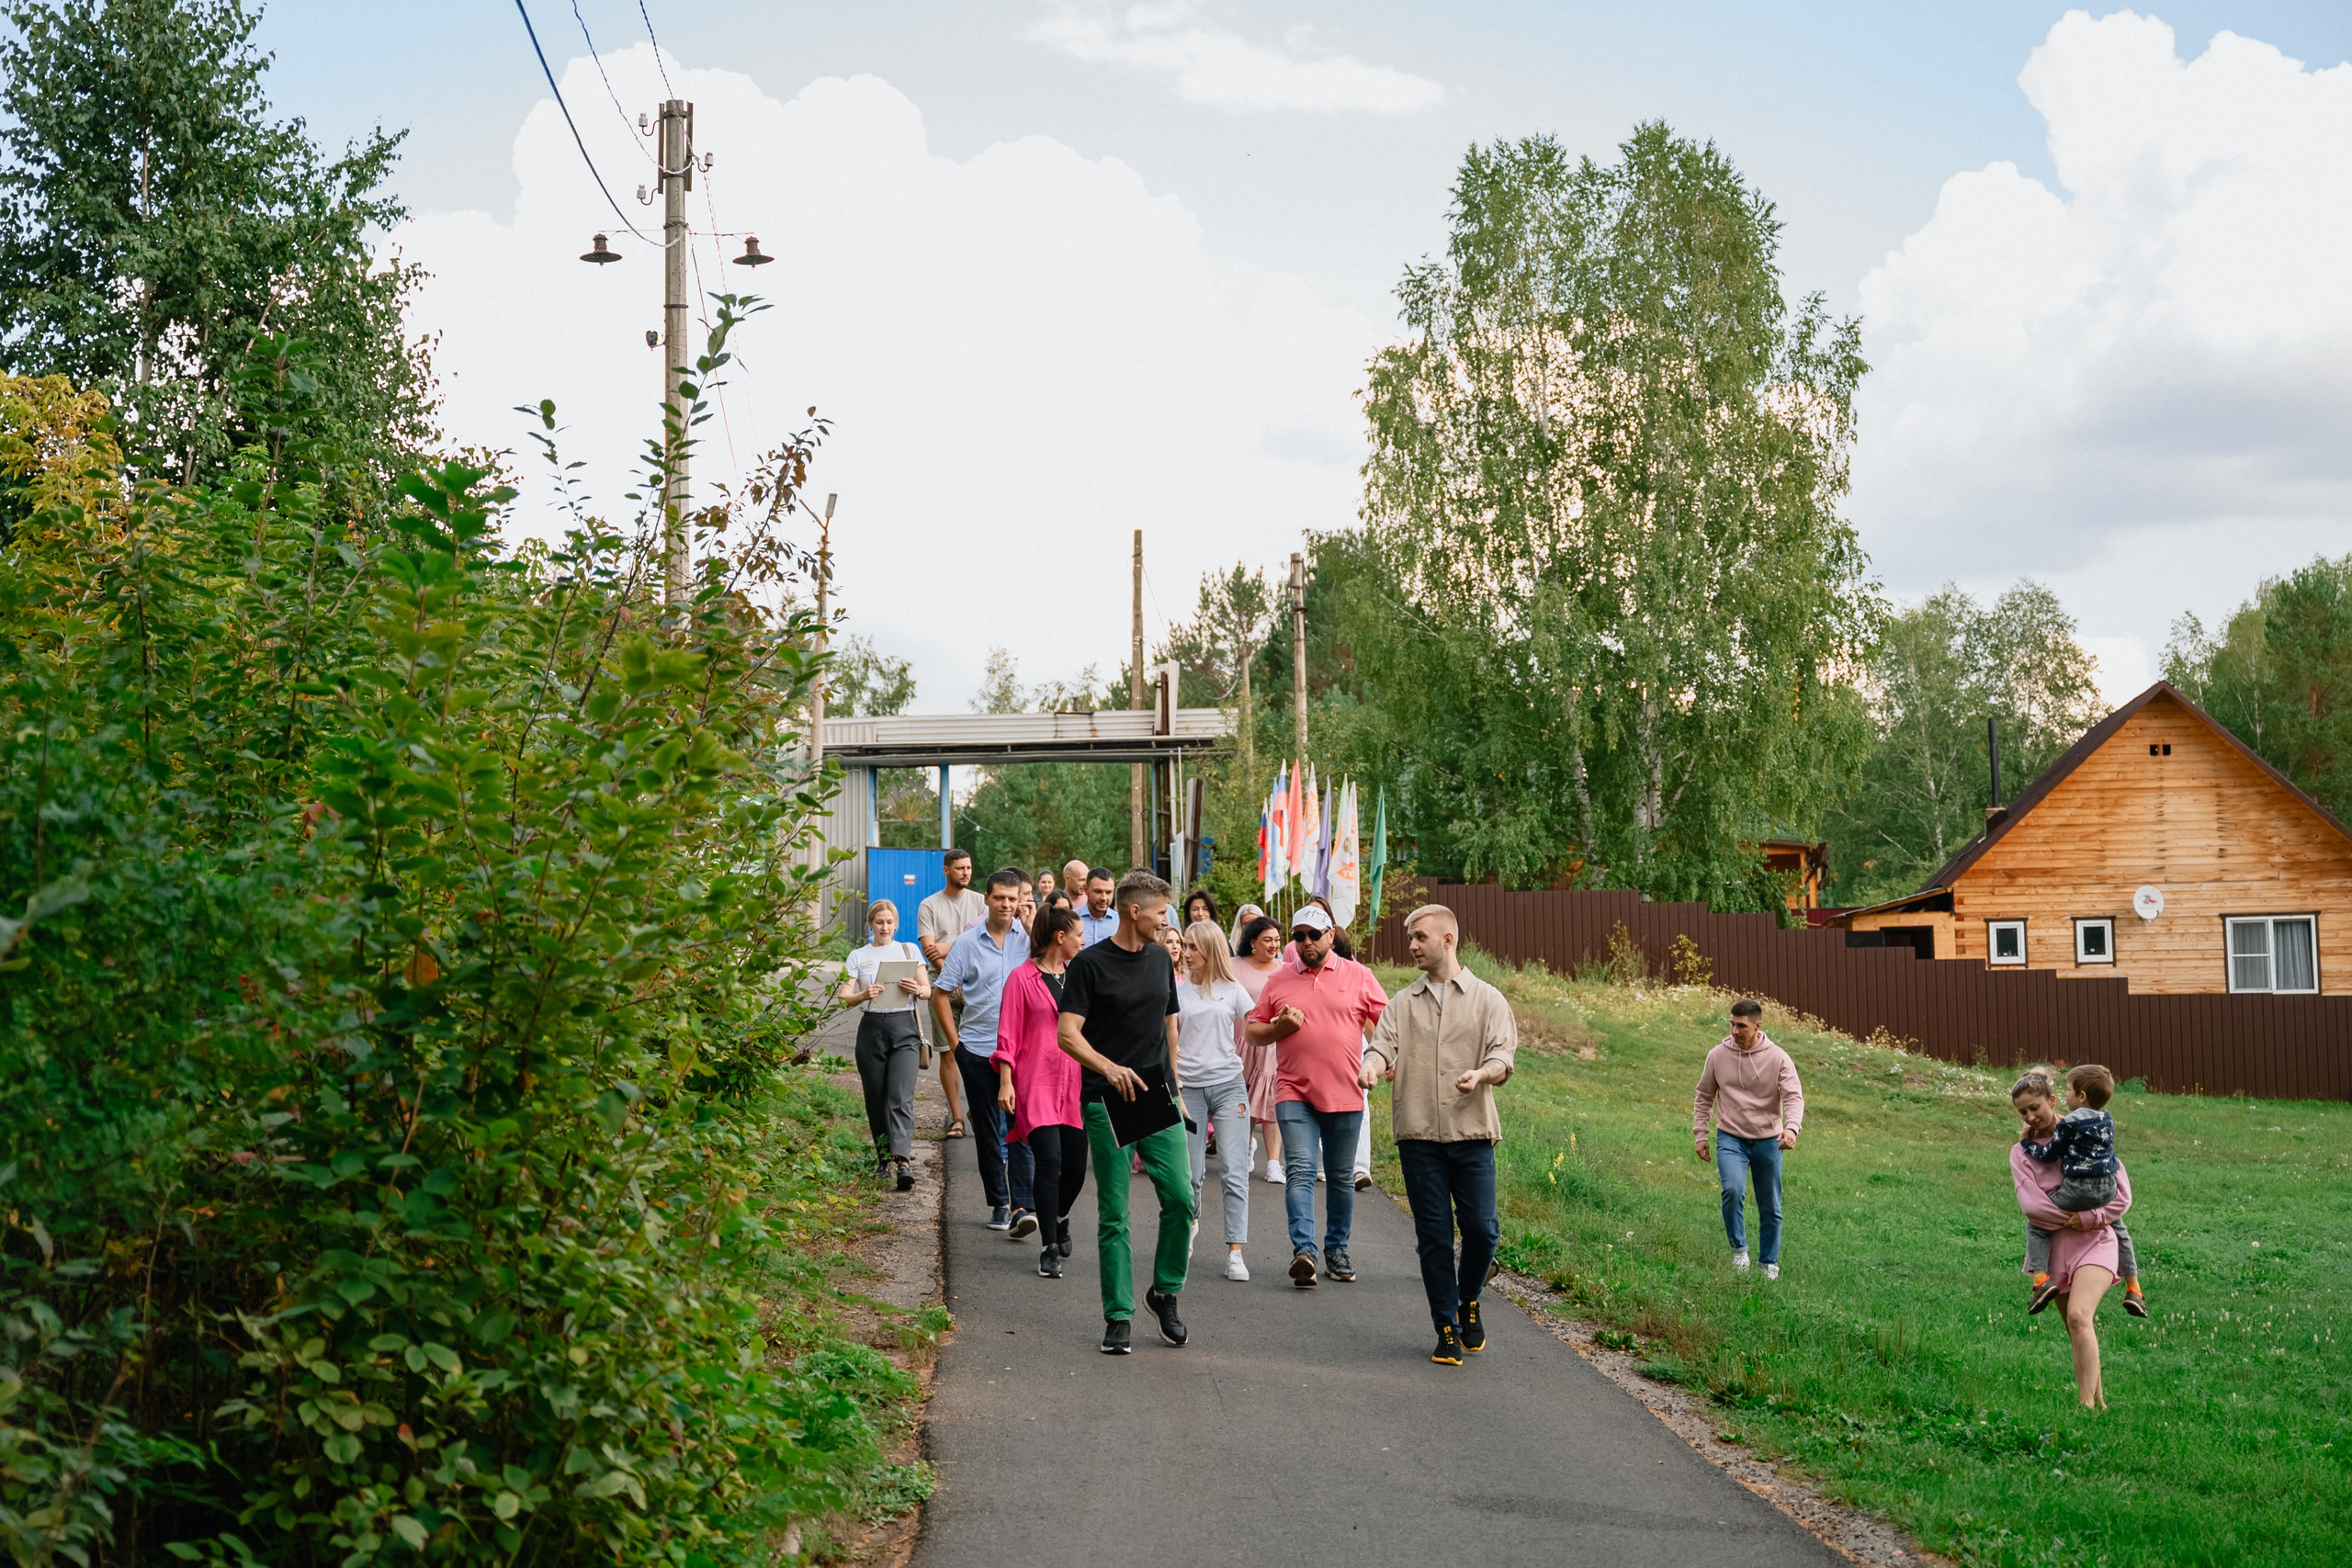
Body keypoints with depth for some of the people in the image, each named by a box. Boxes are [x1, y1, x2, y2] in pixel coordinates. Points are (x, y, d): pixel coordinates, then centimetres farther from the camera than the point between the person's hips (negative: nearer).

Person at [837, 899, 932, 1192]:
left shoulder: (909, 950, 12)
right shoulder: (858, 957, 11)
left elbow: (927, 991, 9)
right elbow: (844, 997, 2)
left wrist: (918, 990, -15)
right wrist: (863, 995, -20)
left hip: (904, 1028, -1)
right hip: (872, 1028, 1)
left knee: (901, 1098, -14)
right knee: (876, 1099, 4)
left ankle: (903, 1161, -27)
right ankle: (883, 1157, 20)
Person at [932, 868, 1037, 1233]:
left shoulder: (1030, 938, 1)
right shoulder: (968, 943, 3)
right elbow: (940, 993, 8)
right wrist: (954, 1039, 2)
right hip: (977, 1049, 2)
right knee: (986, 1130, 9)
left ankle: (1021, 1208, -11)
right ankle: (999, 1203, 20)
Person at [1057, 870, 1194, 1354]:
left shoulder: (1160, 959, 12)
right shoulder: (1091, 963, -7)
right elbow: (1067, 1034, -13)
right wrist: (1109, 1068, -28)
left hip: (1159, 1099, 5)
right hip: (1108, 1102, -5)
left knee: (1181, 1198, -5)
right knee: (1113, 1215, 0)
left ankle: (1165, 1294, 14)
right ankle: (1118, 1317, 8)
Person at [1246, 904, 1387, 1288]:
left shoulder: (1358, 976, 6)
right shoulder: (1279, 981, 10)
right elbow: (1253, 1031, 13)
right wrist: (1281, 1026, -6)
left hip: (1345, 1094, 0)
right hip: (1294, 1094, 0)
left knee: (1341, 1177, 9)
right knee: (1300, 1171, -14)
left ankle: (1336, 1249, 21)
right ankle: (1304, 1250, -23)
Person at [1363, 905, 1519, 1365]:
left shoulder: (1487, 999, 8)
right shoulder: (1403, 1003, 13)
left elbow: (1503, 1055, -2)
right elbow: (1384, 1044, 0)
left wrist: (1481, 1073, -25)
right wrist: (1373, 1065, -25)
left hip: (1472, 1135, -1)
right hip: (1419, 1136, 1)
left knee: (1481, 1229, -5)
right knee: (1434, 1236, 2)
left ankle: (1468, 1302, 23)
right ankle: (1447, 1330, 11)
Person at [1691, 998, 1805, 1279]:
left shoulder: (1777, 1058, -8)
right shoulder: (1717, 1056, -2)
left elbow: (1794, 1097, -15)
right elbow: (1703, 1097, 9)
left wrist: (1791, 1127, -34)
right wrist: (1700, 1134, 4)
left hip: (1768, 1141, 0)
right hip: (1731, 1139, 0)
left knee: (1770, 1208, 9)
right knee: (1733, 1190, -26)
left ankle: (1770, 1263, 28)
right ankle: (1739, 1247, -4)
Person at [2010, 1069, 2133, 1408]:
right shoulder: (2021, 1152, 6)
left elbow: (2122, 1194, -1)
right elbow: (2032, 1205, -8)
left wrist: (2089, 1218, -13)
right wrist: (2073, 1219, -13)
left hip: (2094, 1241, -4)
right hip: (2055, 1247, 4)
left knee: (2079, 1316, -25)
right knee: (2077, 1333, 8)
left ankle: (2086, 1403, -29)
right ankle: (2099, 1400, 19)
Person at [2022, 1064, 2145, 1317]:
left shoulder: (2070, 1123, -10)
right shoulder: (2107, 1120, 9)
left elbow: (2048, 1154, -2)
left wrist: (2026, 1143, 13)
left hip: (2077, 1190, -6)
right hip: (2107, 1189, 6)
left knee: (2036, 1226, 4)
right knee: (2119, 1228, 31)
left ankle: (2041, 1277, -13)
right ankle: (2133, 1288, 31)